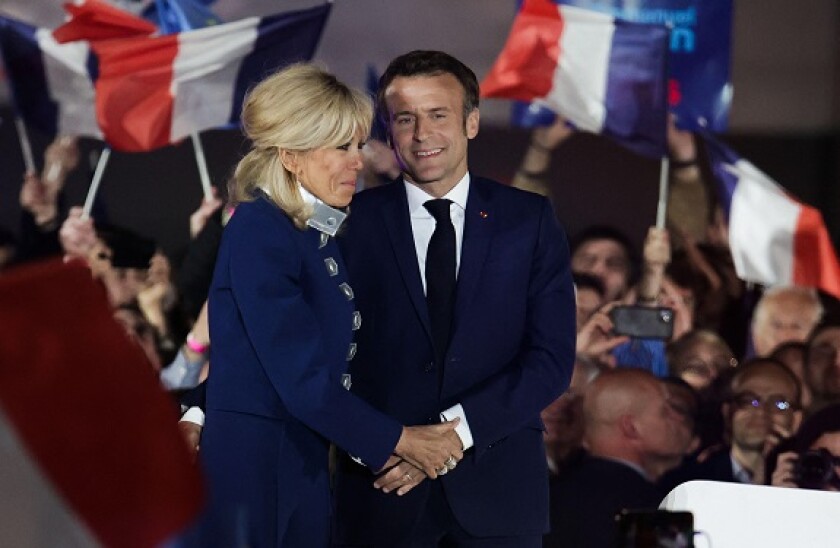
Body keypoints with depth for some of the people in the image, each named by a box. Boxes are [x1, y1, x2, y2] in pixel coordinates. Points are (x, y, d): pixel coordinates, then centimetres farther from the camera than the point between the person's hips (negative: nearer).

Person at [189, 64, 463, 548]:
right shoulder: (259, 233, -14)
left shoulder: (321, 234, 12)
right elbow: (304, 381, -17)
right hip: (251, 475, -8)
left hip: (305, 471, 8)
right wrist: (399, 440, -8)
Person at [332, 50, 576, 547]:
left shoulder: (529, 220, 4)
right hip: (383, 486, 0)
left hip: (499, 486, 1)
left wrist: (456, 430, -13)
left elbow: (553, 359, -3)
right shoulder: (354, 222, 3)